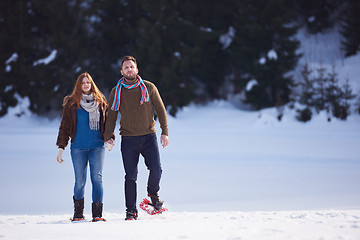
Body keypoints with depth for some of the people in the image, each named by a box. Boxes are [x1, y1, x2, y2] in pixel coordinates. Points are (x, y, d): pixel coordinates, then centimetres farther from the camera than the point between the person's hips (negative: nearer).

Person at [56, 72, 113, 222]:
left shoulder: (101, 102, 9)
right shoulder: (71, 103, 5)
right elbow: (64, 126, 7)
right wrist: (61, 147, 2)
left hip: (97, 147, 1)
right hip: (78, 148, 0)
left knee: (97, 178, -9)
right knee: (80, 181, 0)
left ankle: (97, 214, -7)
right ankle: (78, 213, 14)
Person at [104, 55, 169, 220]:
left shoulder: (149, 88, 4)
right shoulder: (117, 92, 6)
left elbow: (161, 110, 6)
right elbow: (111, 116, 10)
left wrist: (165, 132, -3)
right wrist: (108, 137, 2)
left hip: (148, 136, 0)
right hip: (128, 138, 0)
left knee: (156, 170, -12)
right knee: (131, 176, -2)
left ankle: (153, 194, 17)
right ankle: (131, 210, 5)